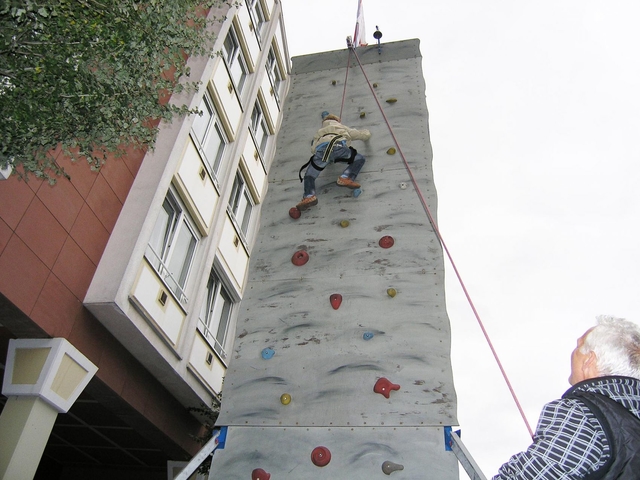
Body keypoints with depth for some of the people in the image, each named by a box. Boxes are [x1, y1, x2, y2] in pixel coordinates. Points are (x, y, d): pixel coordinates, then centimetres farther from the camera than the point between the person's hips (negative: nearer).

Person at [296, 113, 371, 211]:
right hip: (339, 145, -1)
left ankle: (309, 196, -16)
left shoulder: (319, 132, 42)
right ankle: (346, 178, -5)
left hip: (321, 149, 1)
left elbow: (313, 149, 24)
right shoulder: (344, 129, 41)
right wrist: (366, 132, 71)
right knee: (359, 159, 20)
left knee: (309, 176, 13)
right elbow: (366, 135, 45)